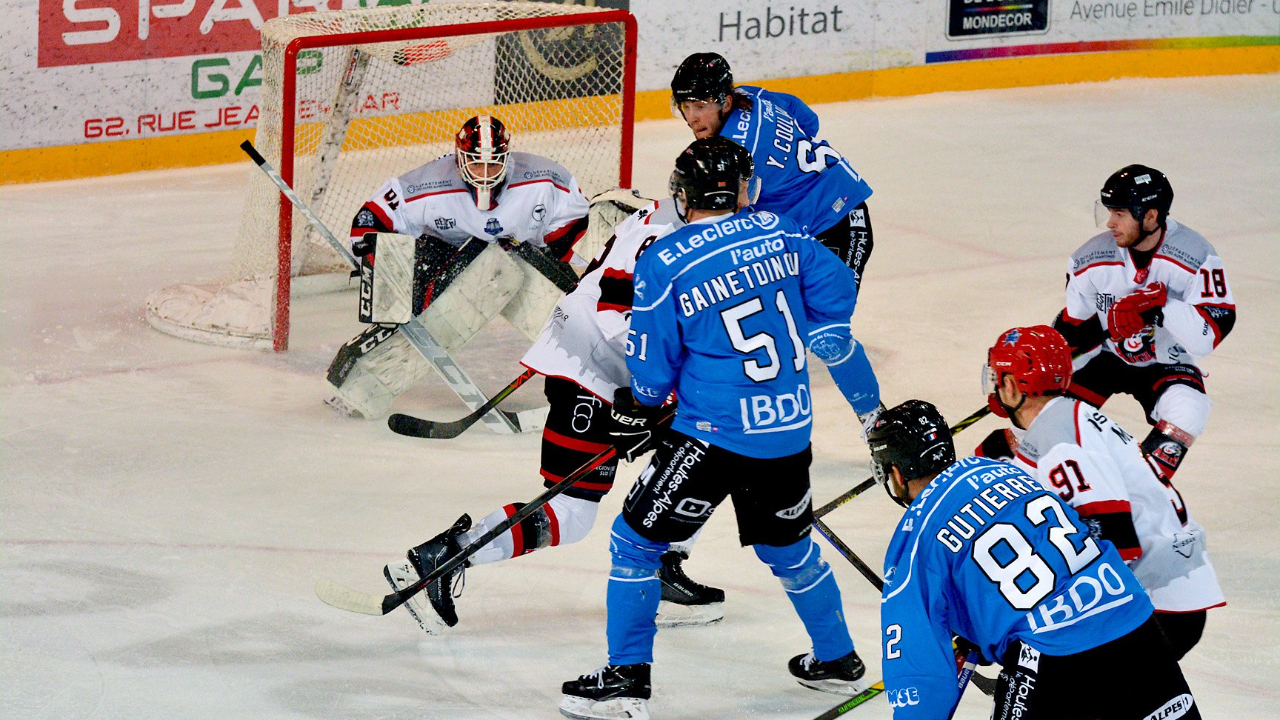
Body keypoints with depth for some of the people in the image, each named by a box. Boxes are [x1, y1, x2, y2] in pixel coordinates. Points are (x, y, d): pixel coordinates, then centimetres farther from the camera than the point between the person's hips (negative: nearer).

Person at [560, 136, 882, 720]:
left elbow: (652, 369, -6)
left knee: (636, 541, 7)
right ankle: (837, 661, 39)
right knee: (786, 545, 27)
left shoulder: (663, 263, -11)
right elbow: (834, 294, 9)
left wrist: (636, 411, 14)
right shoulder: (780, 234, 3)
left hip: (715, 437, -6)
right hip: (790, 431, 6)